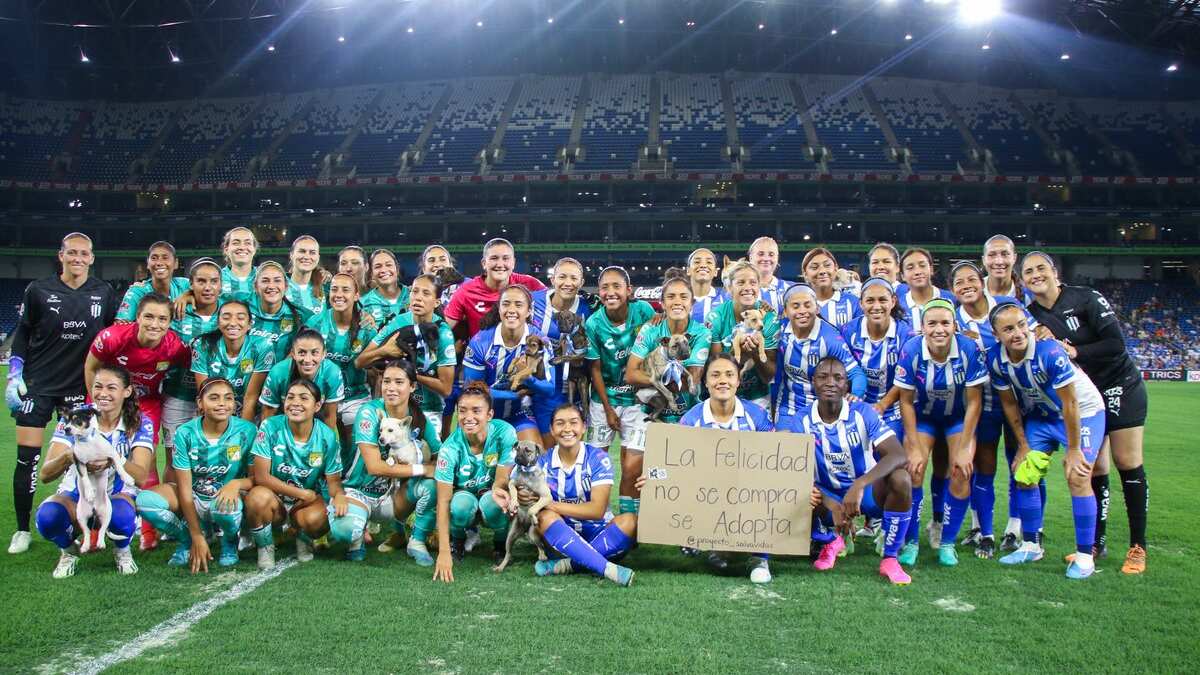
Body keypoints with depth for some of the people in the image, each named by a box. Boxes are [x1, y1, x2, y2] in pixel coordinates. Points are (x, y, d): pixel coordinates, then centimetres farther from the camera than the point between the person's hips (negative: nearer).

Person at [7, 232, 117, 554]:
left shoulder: (104, 293, 2)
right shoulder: (38, 290, -2)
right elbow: (22, 334, 6)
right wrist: (14, 376, -1)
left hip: (80, 386, 1)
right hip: (37, 383, -1)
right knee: (27, 455, -2)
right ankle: (22, 530, 12)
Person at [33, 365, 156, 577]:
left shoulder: (140, 423, -14)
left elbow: (141, 477, -27)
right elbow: (44, 475, -21)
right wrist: (68, 457, -44)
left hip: (118, 496, -1)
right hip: (76, 496, 1)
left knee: (120, 515, -36)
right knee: (47, 515, -33)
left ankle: (122, 551, -1)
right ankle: (67, 553, 1)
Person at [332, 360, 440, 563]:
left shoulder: (421, 421, -5)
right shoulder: (370, 412, -18)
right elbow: (374, 467, -24)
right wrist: (421, 469, -21)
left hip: (391, 496, 4)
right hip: (357, 492, -4)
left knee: (434, 483, -24)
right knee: (343, 529, -36)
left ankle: (417, 542, -3)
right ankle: (359, 535, 2)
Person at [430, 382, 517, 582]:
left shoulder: (504, 433, -25)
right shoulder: (451, 447, -25)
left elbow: (502, 480, -19)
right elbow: (443, 501, -26)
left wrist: (498, 491, -46)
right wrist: (443, 552, -34)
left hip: (491, 493, 0)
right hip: (464, 495, 0)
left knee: (491, 503, -34)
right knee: (461, 503, -34)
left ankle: (501, 545, -2)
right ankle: (457, 543, -1)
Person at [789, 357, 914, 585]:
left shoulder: (863, 413, -14)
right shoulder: (801, 422, -10)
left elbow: (899, 456, -27)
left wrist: (859, 485, -43)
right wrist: (833, 507, -35)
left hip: (867, 493, -1)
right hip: (828, 497, 1)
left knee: (900, 479, -31)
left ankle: (890, 559, -11)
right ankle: (831, 541, 9)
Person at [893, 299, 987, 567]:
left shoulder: (969, 349, -26)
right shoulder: (911, 351, -25)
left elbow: (974, 402, -16)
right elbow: (906, 401, -15)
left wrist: (964, 448, -16)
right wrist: (914, 448, -15)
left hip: (959, 417, 0)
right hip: (922, 416, 0)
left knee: (961, 473, -14)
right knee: (913, 471, -15)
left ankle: (947, 543, 6)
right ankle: (910, 542, 2)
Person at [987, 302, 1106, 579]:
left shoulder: (1050, 351, -33)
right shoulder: (996, 358, -17)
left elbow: (1070, 404, -25)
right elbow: (1010, 403, -3)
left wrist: (1073, 449, -18)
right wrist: (1023, 445, 2)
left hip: (1082, 413, -5)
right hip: (1040, 416, 5)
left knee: (1078, 478, -15)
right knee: (1024, 477, 1)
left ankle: (1085, 556, -3)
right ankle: (1030, 546, 17)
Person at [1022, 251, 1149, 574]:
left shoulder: (1085, 298, -13)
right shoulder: (1031, 316, 0)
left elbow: (1116, 344, -18)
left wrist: (1075, 352, -23)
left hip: (1120, 387, -4)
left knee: (1127, 464, -4)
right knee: (1094, 470, 4)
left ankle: (1138, 547, 5)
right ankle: (1096, 542, 14)